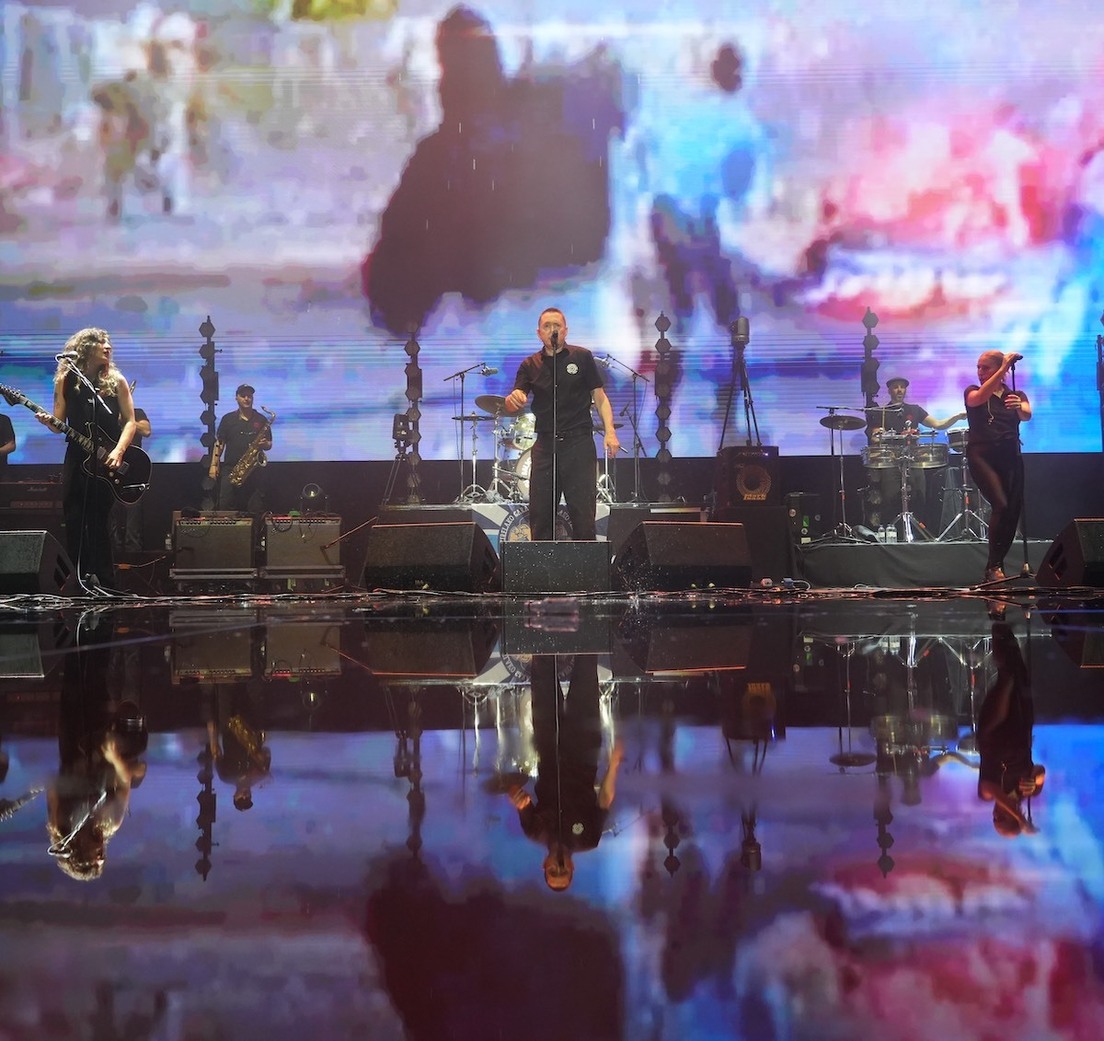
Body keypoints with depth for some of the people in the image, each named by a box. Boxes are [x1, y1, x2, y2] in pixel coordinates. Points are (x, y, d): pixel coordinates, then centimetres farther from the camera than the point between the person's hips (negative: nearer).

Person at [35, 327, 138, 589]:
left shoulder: (116, 380, 2)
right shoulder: (66, 379, 4)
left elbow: (130, 421, -1)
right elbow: (60, 424, 7)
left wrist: (118, 452, -15)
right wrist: (49, 422, -17)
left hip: (108, 460, -1)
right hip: (77, 459, 1)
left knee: (100, 521, 0)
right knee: (74, 520, 0)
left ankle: (102, 579, 7)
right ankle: (79, 579, 8)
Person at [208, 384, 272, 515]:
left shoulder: (261, 420, 9)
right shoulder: (228, 419, 8)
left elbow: (269, 444, 13)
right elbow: (219, 443, 7)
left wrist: (264, 444, -11)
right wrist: (214, 465, -2)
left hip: (254, 469, 0)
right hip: (230, 468, 0)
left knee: (255, 511, -4)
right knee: (226, 507, -6)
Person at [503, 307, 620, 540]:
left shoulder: (582, 357, 6)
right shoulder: (530, 366, 10)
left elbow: (599, 397, 6)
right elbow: (512, 407, 3)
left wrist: (609, 431, -8)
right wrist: (513, 400, -22)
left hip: (579, 444, -2)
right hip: (545, 445, 2)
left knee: (583, 515, -4)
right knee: (539, 514, 2)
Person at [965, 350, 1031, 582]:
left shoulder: (1016, 395, 13)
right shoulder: (973, 392, 9)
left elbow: (1027, 415, -9)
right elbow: (978, 398, -17)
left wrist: (1019, 407, -34)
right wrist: (1003, 369, -22)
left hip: (1010, 457, 3)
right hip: (982, 456, -3)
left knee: (1013, 511, -4)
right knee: (1000, 505, -21)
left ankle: (997, 566, 11)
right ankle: (993, 567, -14)